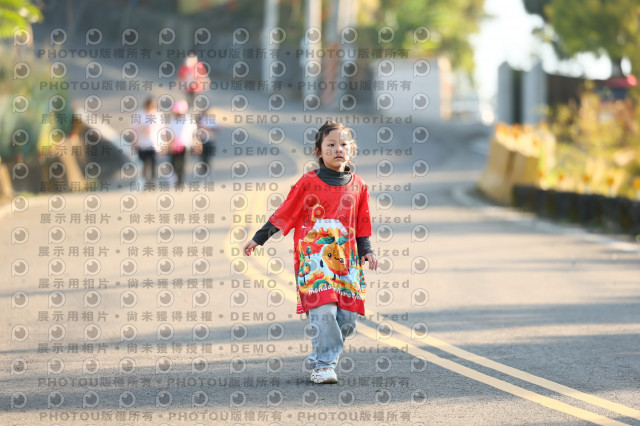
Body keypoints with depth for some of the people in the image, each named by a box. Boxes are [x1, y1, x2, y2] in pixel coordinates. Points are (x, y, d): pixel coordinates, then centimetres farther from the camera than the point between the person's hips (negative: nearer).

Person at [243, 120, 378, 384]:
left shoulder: (357, 186, 11)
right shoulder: (308, 183, 1)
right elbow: (284, 214, 6)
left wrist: (366, 251, 7)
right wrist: (258, 239, 6)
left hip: (346, 258, 4)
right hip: (313, 256, -4)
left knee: (347, 318, 0)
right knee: (323, 310, -18)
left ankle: (319, 357, 18)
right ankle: (325, 365, -12)